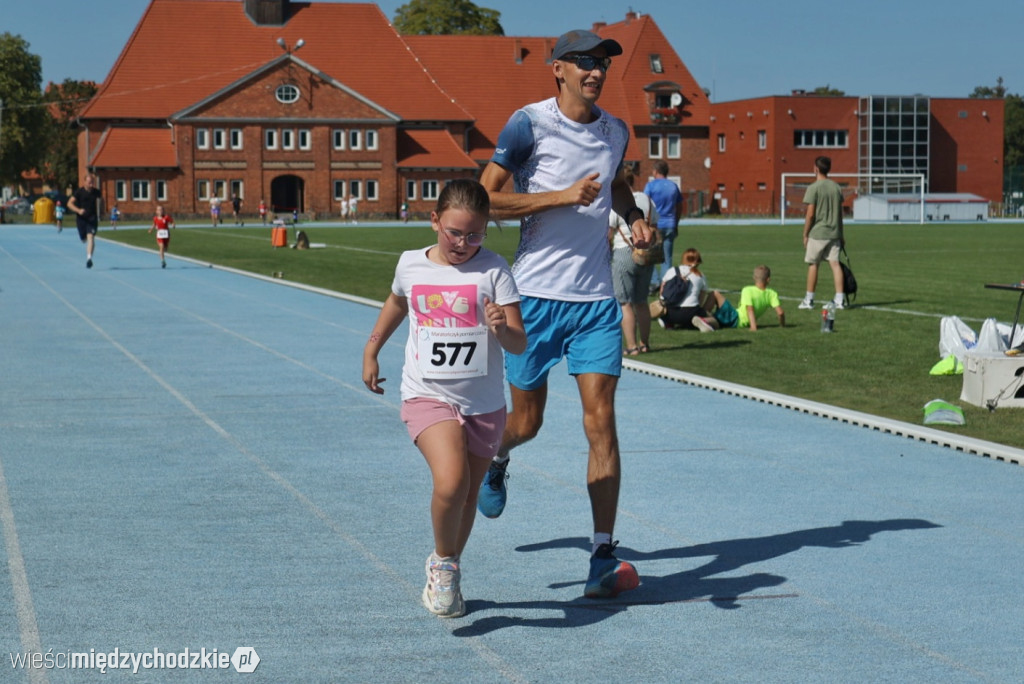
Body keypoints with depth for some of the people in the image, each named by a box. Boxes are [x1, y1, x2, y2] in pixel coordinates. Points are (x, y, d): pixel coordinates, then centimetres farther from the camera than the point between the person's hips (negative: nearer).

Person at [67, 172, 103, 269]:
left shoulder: (96, 192, 0)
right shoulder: (79, 192, -8)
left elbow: (101, 199, 22)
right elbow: (70, 203, -12)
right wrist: (78, 210, -28)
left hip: (92, 218, 0)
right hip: (81, 218, 0)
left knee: (91, 237, -17)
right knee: (83, 238, 11)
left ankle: (89, 258, -23)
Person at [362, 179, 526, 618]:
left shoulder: (493, 270, -7)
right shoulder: (411, 265, 1)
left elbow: (519, 344, -10)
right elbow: (397, 303, 25)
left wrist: (502, 328, -31)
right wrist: (371, 350, 31)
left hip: (484, 402, 1)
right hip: (427, 396, -1)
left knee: (468, 495, 14)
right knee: (451, 481, -24)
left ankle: (445, 574, 38)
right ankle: (444, 564, 1)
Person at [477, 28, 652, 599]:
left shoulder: (616, 131, 9)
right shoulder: (530, 124, -8)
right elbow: (487, 199, -12)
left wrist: (634, 216, 10)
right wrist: (563, 196, -19)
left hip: (597, 299, 3)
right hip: (535, 294, -3)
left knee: (601, 419, -7)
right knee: (526, 421, 8)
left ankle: (605, 555, -6)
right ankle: (496, 458, 46)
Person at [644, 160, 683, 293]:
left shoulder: (651, 185, -3)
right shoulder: (674, 186, 11)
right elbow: (679, 208, 15)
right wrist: (676, 225, 23)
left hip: (654, 225, -4)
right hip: (670, 226, 4)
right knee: (667, 257, 6)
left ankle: (654, 282, -10)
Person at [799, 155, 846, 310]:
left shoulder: (813, 188, -10)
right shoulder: (836, 187, 8)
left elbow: (810, 214, -12)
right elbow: (840, 213, 13)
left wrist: (805, 235, -4)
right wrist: (841, 235, 18)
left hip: (817, 233, -5)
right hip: (834, 233, 5)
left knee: (813, 265, 4)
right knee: (835, 264, 2)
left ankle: (809, 299, 10)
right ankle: (839, 299, -2)